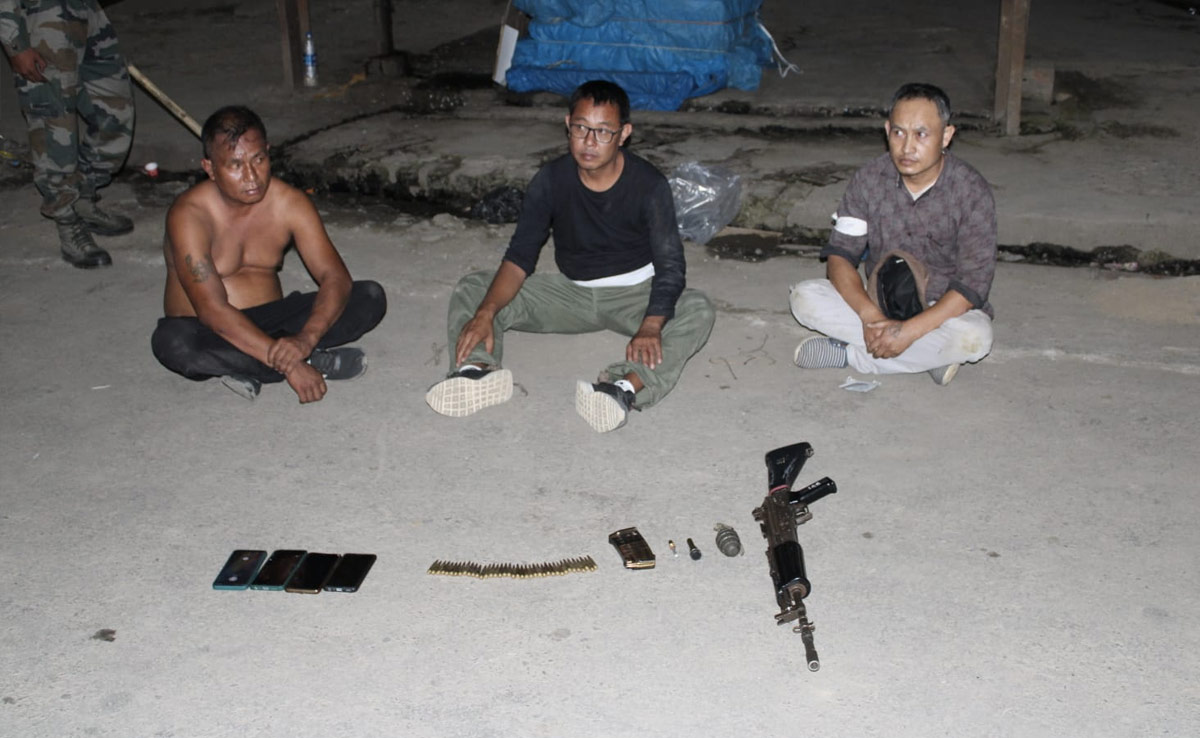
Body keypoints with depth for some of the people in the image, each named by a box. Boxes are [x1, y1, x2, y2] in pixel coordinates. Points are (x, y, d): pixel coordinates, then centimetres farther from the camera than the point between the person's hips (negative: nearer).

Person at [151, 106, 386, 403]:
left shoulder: (290, 203, -7)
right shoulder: (189, 215, -19)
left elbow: (336, 278, -14)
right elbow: (213, 310, -27)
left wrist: (306, 338, -34)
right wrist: (288, 364, -34)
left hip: (269, 321, 4)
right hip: (210, 334, -4)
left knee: (371, 297, -13)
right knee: (171, 341, -39)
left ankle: (253, 370, -20)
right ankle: (315, 360, -25)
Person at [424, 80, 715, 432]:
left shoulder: (649, 185, -18)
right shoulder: (551, 181, -11)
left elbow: (670, 265, -22)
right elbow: (519, 257, -13)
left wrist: (651, 327, -42)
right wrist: (485, 314, -31)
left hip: (633, 294, -2)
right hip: (570, 291, 3)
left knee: (697, 311, -34)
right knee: (472, 289, -13)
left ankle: (627, 386, -57)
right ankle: (478, 370, -42)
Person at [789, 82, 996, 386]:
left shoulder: (971, 191, -16)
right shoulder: (869, 180, -8)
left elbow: (973, 283, -20)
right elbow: (839, 255, -10)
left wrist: (910, 331, -31)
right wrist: (870, 315, -29)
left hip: (944, 309, -2)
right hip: (880, 301, 2)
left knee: (974, 337, -37)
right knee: (805, 298, -22)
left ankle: (849, 353, -22)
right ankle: (929, 356, -21)